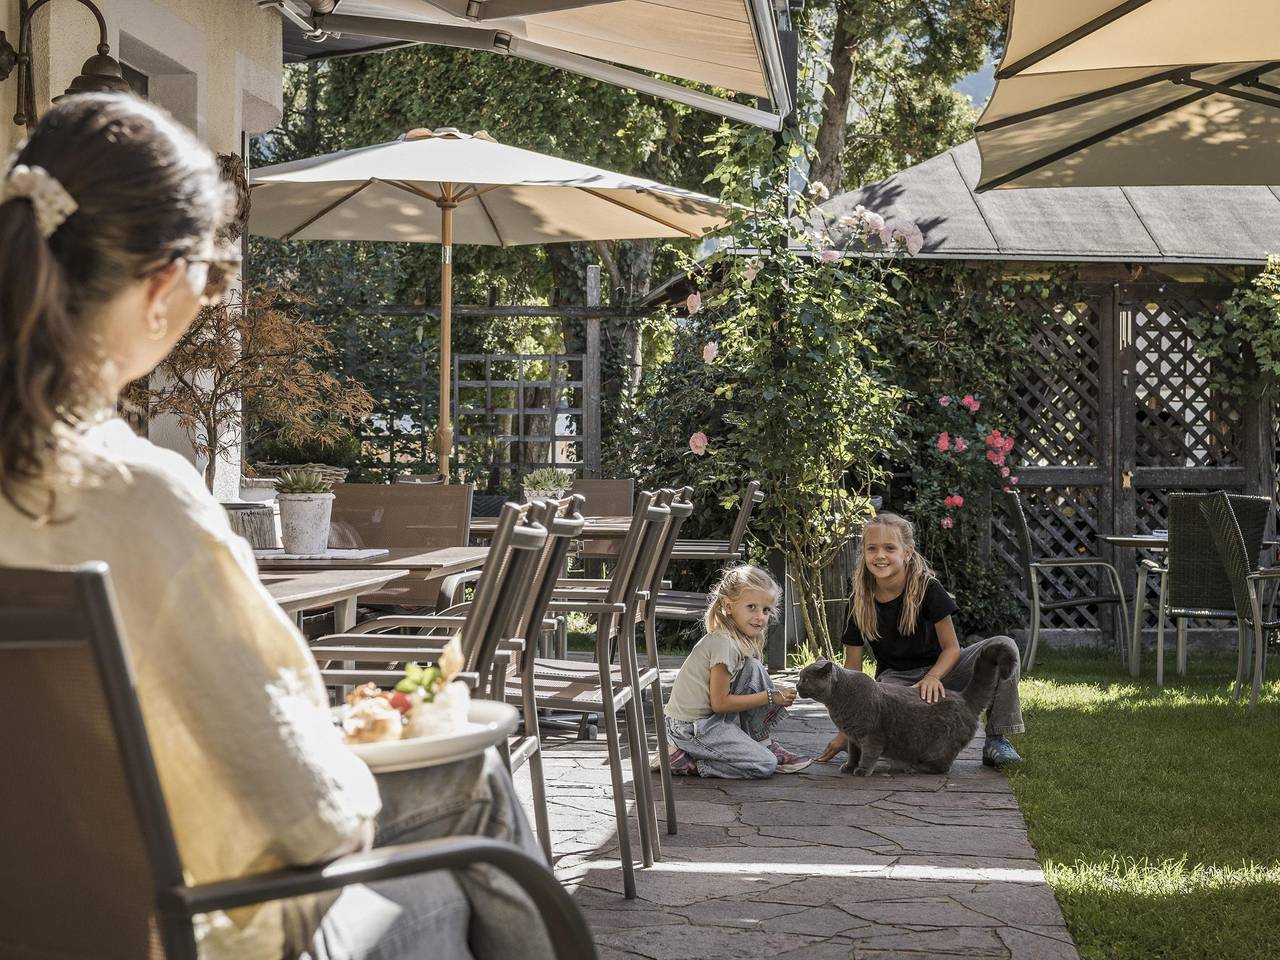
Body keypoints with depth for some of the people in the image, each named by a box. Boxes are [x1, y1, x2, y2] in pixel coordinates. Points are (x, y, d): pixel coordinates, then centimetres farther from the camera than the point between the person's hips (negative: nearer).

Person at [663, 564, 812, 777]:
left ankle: (766, 745, 9)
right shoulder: (724, 644, -21)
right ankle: (685, 760, -5)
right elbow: (720, 702, -19)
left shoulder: (738, 639, 8)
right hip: (690, 728, -10)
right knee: (764, 766, -12)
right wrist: (770, 696, -13)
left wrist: (777, 693, 1)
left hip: (708, 718, 10)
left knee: (753, 670, 4)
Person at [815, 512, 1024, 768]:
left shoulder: (927, 588, -13)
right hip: (895, 678, 0)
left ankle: (996, 739, -16)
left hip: (939, 670, 0)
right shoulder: (860, 601, -7)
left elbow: (951, 647, -9)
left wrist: (932, 677, -31)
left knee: (1004, 647, -25)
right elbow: (852, 666, -2)